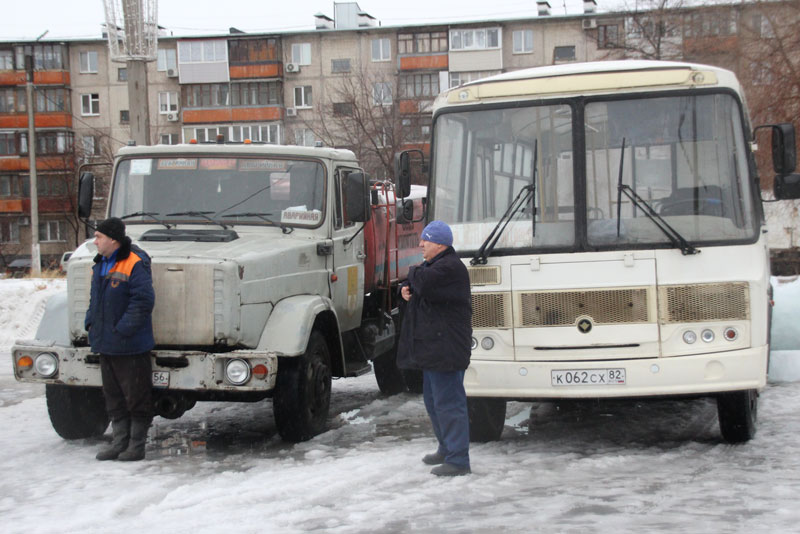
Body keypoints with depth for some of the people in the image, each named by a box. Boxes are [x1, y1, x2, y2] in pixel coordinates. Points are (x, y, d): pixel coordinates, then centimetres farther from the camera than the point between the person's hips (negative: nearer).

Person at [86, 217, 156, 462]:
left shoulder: (135, 265, -15)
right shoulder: (100, 265, 13)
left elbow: (144, 300, -21)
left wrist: (123, 329, -22)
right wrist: (91, 323, 9)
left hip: (130, 345, -9)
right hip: (106, 345, 9)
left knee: (136, 396, 1)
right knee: (113, 395, 14)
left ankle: (137, 444, 9)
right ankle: (119, 442, 23)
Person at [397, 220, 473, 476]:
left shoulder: (450, 268, -16)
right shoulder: (434, 265, 19)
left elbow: (424, 284, -28)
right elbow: (415, 286, 25)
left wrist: (414, 272, -5)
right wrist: (406, 290, 1)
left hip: (446, 348, -11)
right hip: (433, 347, 11)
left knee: (449, 402, -9)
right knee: (434, 400, 20)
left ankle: (458, 460, -6)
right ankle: (446, 449, 32)